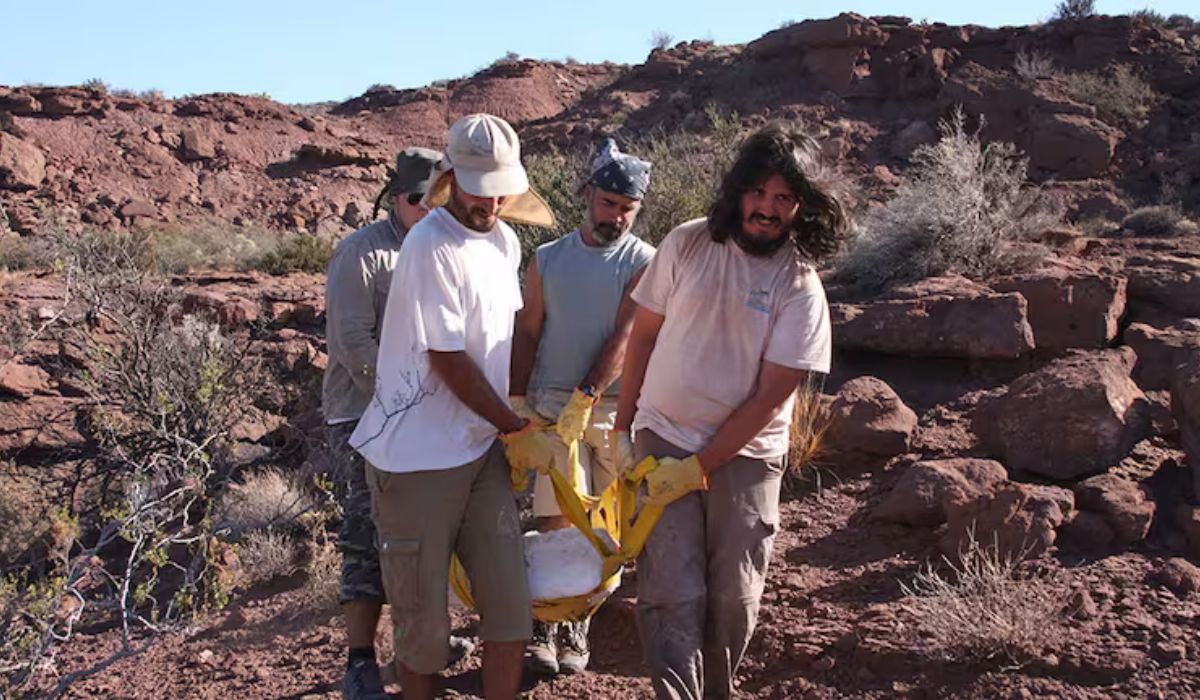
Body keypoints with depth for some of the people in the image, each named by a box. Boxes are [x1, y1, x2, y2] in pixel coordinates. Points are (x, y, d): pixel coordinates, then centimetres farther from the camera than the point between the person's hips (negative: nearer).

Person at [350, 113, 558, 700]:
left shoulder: (504, 240, 8)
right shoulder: (432, 248, -17)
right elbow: (450, 363, -16)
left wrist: (512, 432, 14)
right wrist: (519, 431, -7)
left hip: (483, 449, 7)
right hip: (416, 459, -7)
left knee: (511, 606, 7)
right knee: (423, 620, 5)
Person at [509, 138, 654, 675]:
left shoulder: (643, 262, -2)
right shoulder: (547, 260, 8)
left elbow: (624, 338, -11)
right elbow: (526, 334, 8)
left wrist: (584, 399, -18)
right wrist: (517, 404, -1)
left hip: (613, 407, -1)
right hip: (553, 405, 1)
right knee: (555, 522, 0)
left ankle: (576, 626, 20)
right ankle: (544, 625, 11)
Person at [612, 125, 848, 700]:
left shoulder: (800, 286, -9)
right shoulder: (687, 243, -5)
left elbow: (770, 399, -11)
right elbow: (643, 335, 4)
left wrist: (698, 468, -13)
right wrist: (622, 427, 3)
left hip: (745, 455, 0)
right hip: (662, 441, 0)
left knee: (734, 600, 8)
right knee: (673, 595, -6)